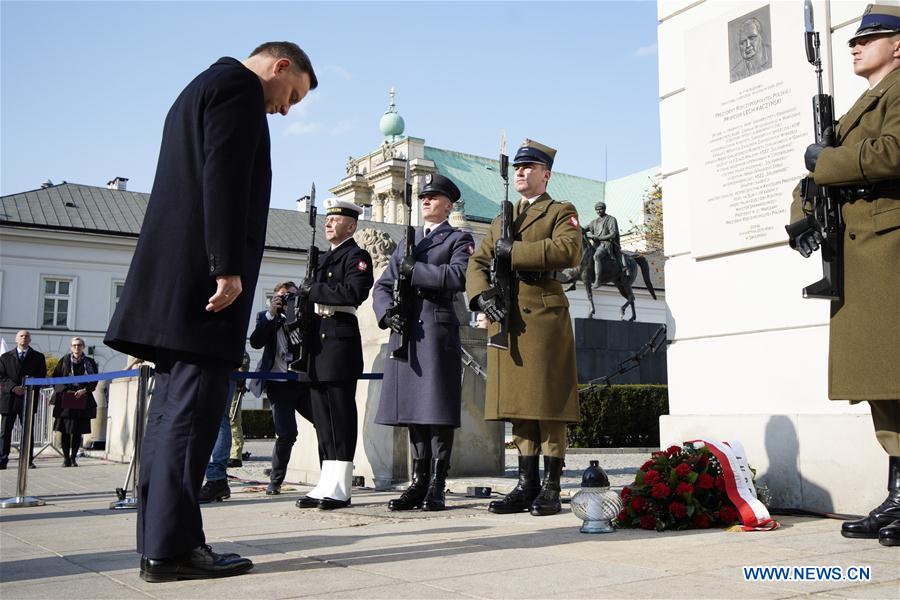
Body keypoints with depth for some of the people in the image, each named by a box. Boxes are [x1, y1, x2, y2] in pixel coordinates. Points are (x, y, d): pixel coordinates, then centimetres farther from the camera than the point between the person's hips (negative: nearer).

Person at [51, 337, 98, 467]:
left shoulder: (90, 362, 6)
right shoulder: (64, 361, 6)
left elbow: (95, 380, 5)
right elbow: (55, 377, 6)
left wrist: (85, 390, -11)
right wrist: (64, 390, -7)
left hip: (82, 401, 0)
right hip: (65, 401, 0)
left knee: (78, 431, 1)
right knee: (64, 430, -1)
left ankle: (73, 458, 10)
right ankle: (66, 458, 7)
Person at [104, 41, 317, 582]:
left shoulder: (200, 89, 29)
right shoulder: (238, 87, -2)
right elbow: (223, 180, -16)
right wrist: (229, 268, -20)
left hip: (174, 282, 10)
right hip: (203, 273, -10)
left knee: (176, 406, 8)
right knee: (193, 408, -10)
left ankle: (162, 542, 11)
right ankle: (172, 548, -8)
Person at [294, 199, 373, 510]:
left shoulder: (356, 256, -2)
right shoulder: (323, 258, 24)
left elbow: (353, 292, -18)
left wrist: (313, 290, -12)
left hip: (341, 337, -8)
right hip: (318, 339, 9)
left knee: (341, 414, -7)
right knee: (321, 414, 8)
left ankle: (340, 488, -4)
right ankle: (326, 484, 12)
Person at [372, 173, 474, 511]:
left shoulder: (459, 239, 8)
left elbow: (458, 277, -12)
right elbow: (382, 286, 18)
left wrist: (414, 270, -11)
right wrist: (387, 312, -1)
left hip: (438, 329, -5)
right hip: (405, 330, 6)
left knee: (438, 409, -6)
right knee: (412, 407, 6)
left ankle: (436, 486, -2)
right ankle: (419, 483, 12)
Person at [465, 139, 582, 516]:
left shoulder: (561, 212, 7)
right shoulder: (501, 220, 24)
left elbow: (570, 251, -14)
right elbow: (477, 263, 16)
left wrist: (514, 252, -13)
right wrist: (483, 295, -5)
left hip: (544, 315, -5)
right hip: (505, 319, 5)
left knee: (548, 400, -4)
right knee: (517, 402, 5)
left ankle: (551, 489, 2)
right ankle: (526, 486, 11)